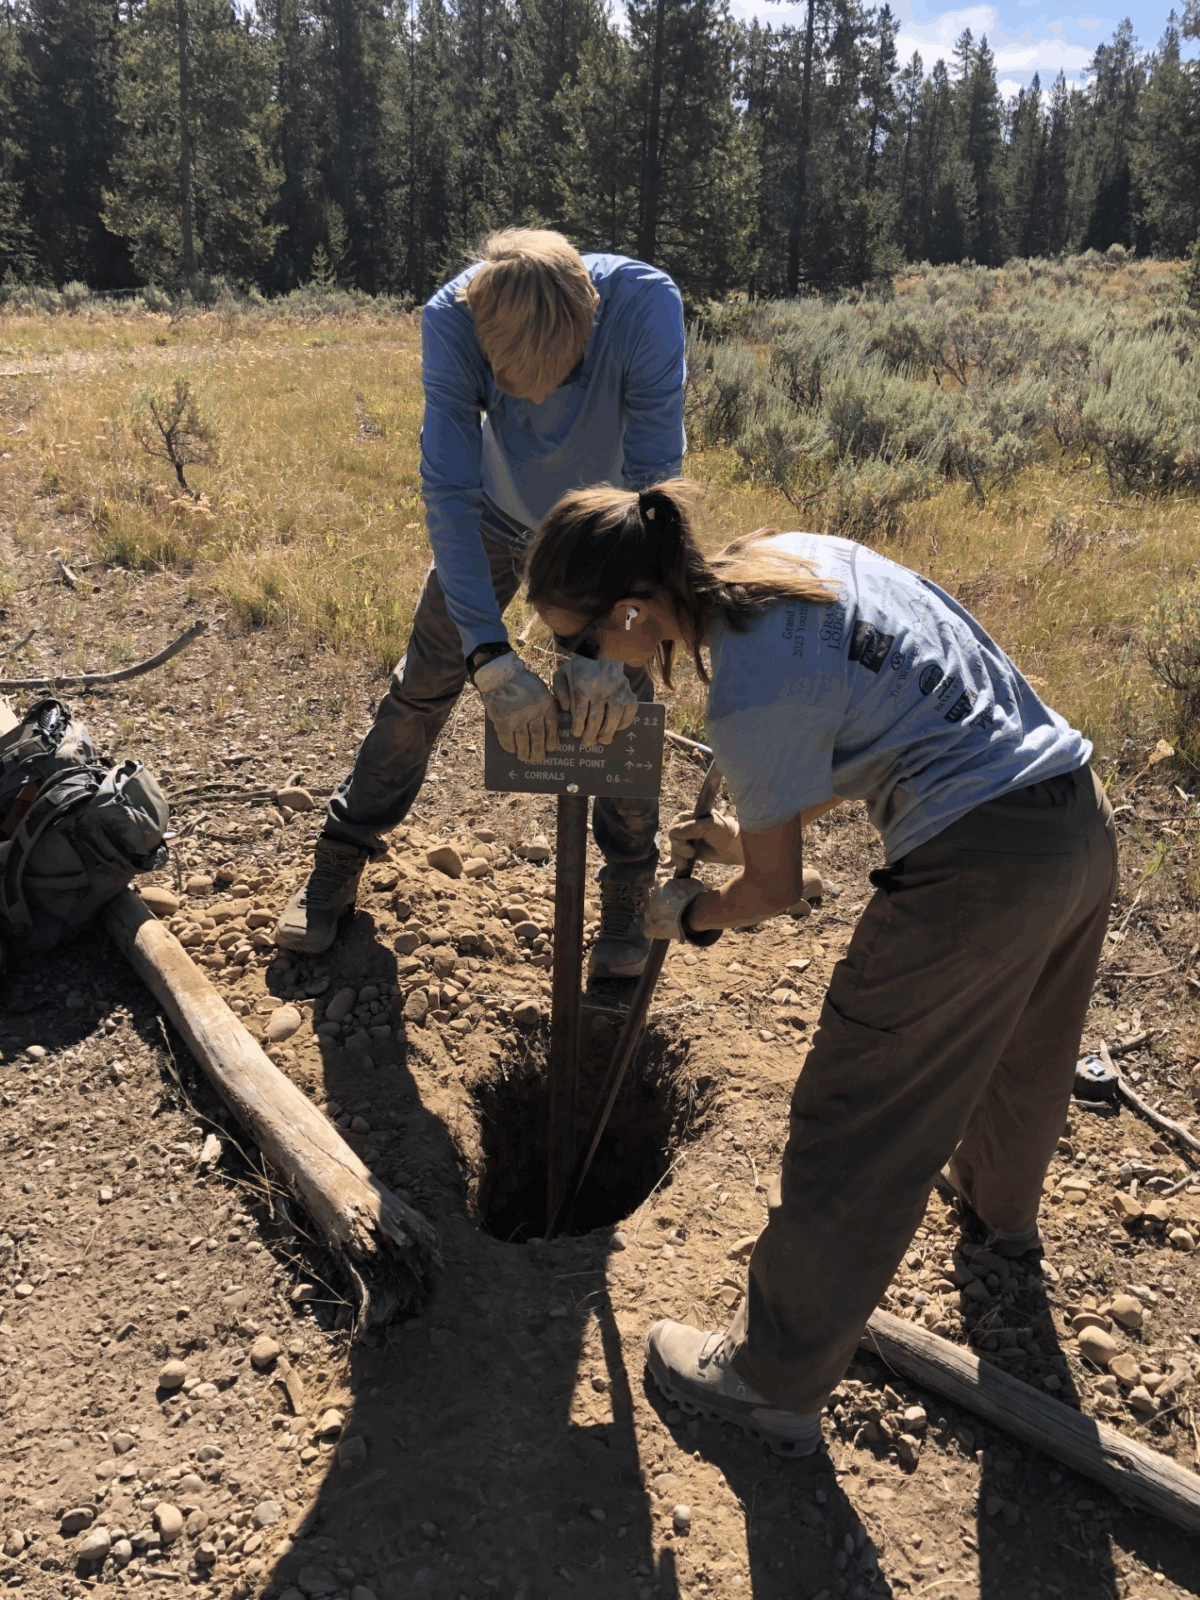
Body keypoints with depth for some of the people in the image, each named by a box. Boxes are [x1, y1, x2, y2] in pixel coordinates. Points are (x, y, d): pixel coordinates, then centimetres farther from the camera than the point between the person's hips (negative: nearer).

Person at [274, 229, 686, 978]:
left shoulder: (645, 305, -37)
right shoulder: (451, 319, -34)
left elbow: (652, 479, -35)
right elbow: (450, 491, -35)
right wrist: (492, 657, -43)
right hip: (494, 524, 1)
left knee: (620, 704, -7)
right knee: (421, 690, 4)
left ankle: (629, 890, 16)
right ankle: (340, 864, 22)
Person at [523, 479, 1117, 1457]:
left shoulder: (749, 698, -21)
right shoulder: (788, 553, 4)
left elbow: (777, 891, -6)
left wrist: (691, 917, 15)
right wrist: (755, 829, 21)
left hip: (974, 871, -10)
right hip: (1086, 819, 10)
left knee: (854, 1130, 5)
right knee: (1022, 1050, 34)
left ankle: (775, 1383, 23)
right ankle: (1001, 1200, 64)